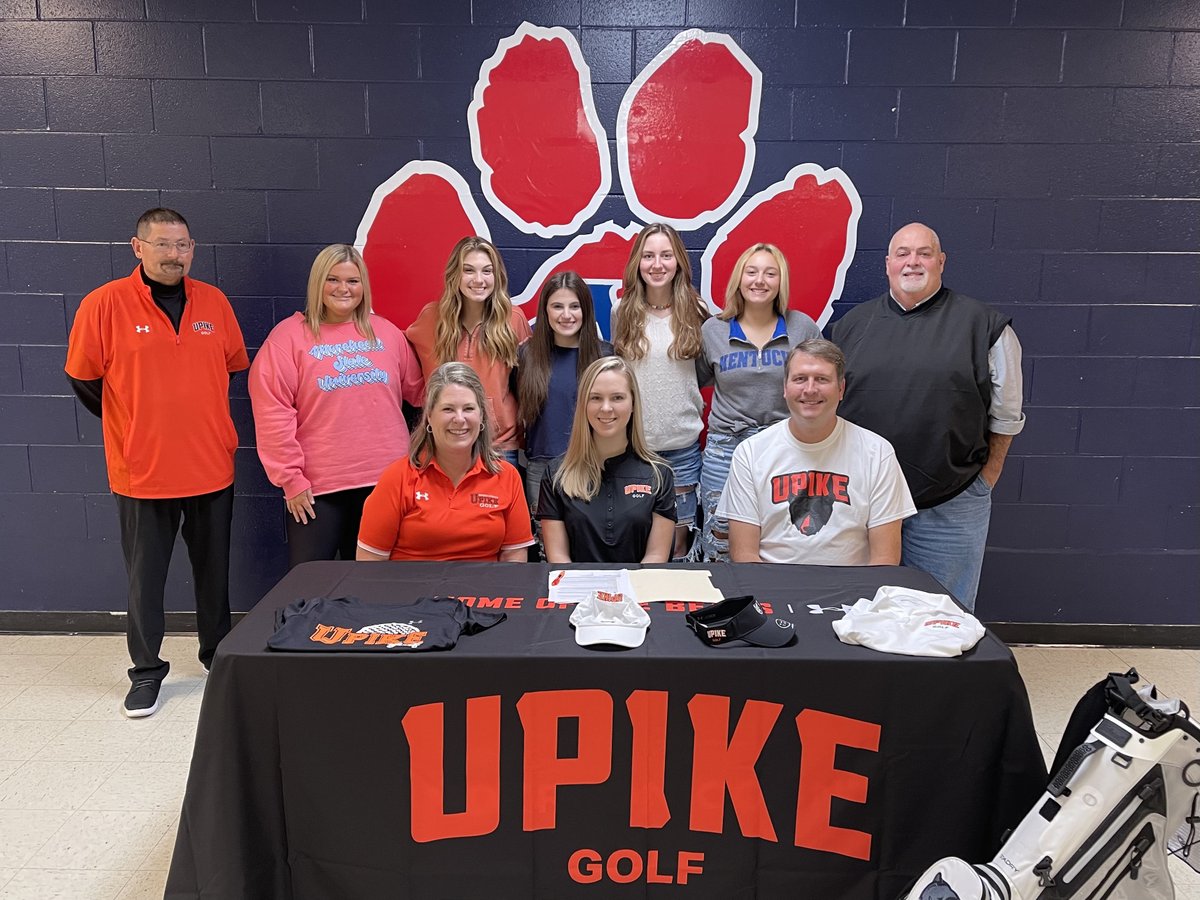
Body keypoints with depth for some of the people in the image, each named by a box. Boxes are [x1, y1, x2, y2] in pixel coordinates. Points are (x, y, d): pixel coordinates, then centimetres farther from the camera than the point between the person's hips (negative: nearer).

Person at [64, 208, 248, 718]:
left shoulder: (214, 303, 2)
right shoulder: (105, 304, -7)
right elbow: (84, 378, 1)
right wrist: (132, 427, 9)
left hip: (212, 467, 3)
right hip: (141, 470, -2)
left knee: (214, 570, 15)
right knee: (145, 577, 8)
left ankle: (217, 652, 32)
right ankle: (146, 671, 23)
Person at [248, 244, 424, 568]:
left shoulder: (387, 332, 9)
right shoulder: (289, 335, -2)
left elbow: (418, 390, 15)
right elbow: (273, 413, -8)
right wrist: (290, 478, -10)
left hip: (385, 481, 3)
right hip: (316, 487, -3)